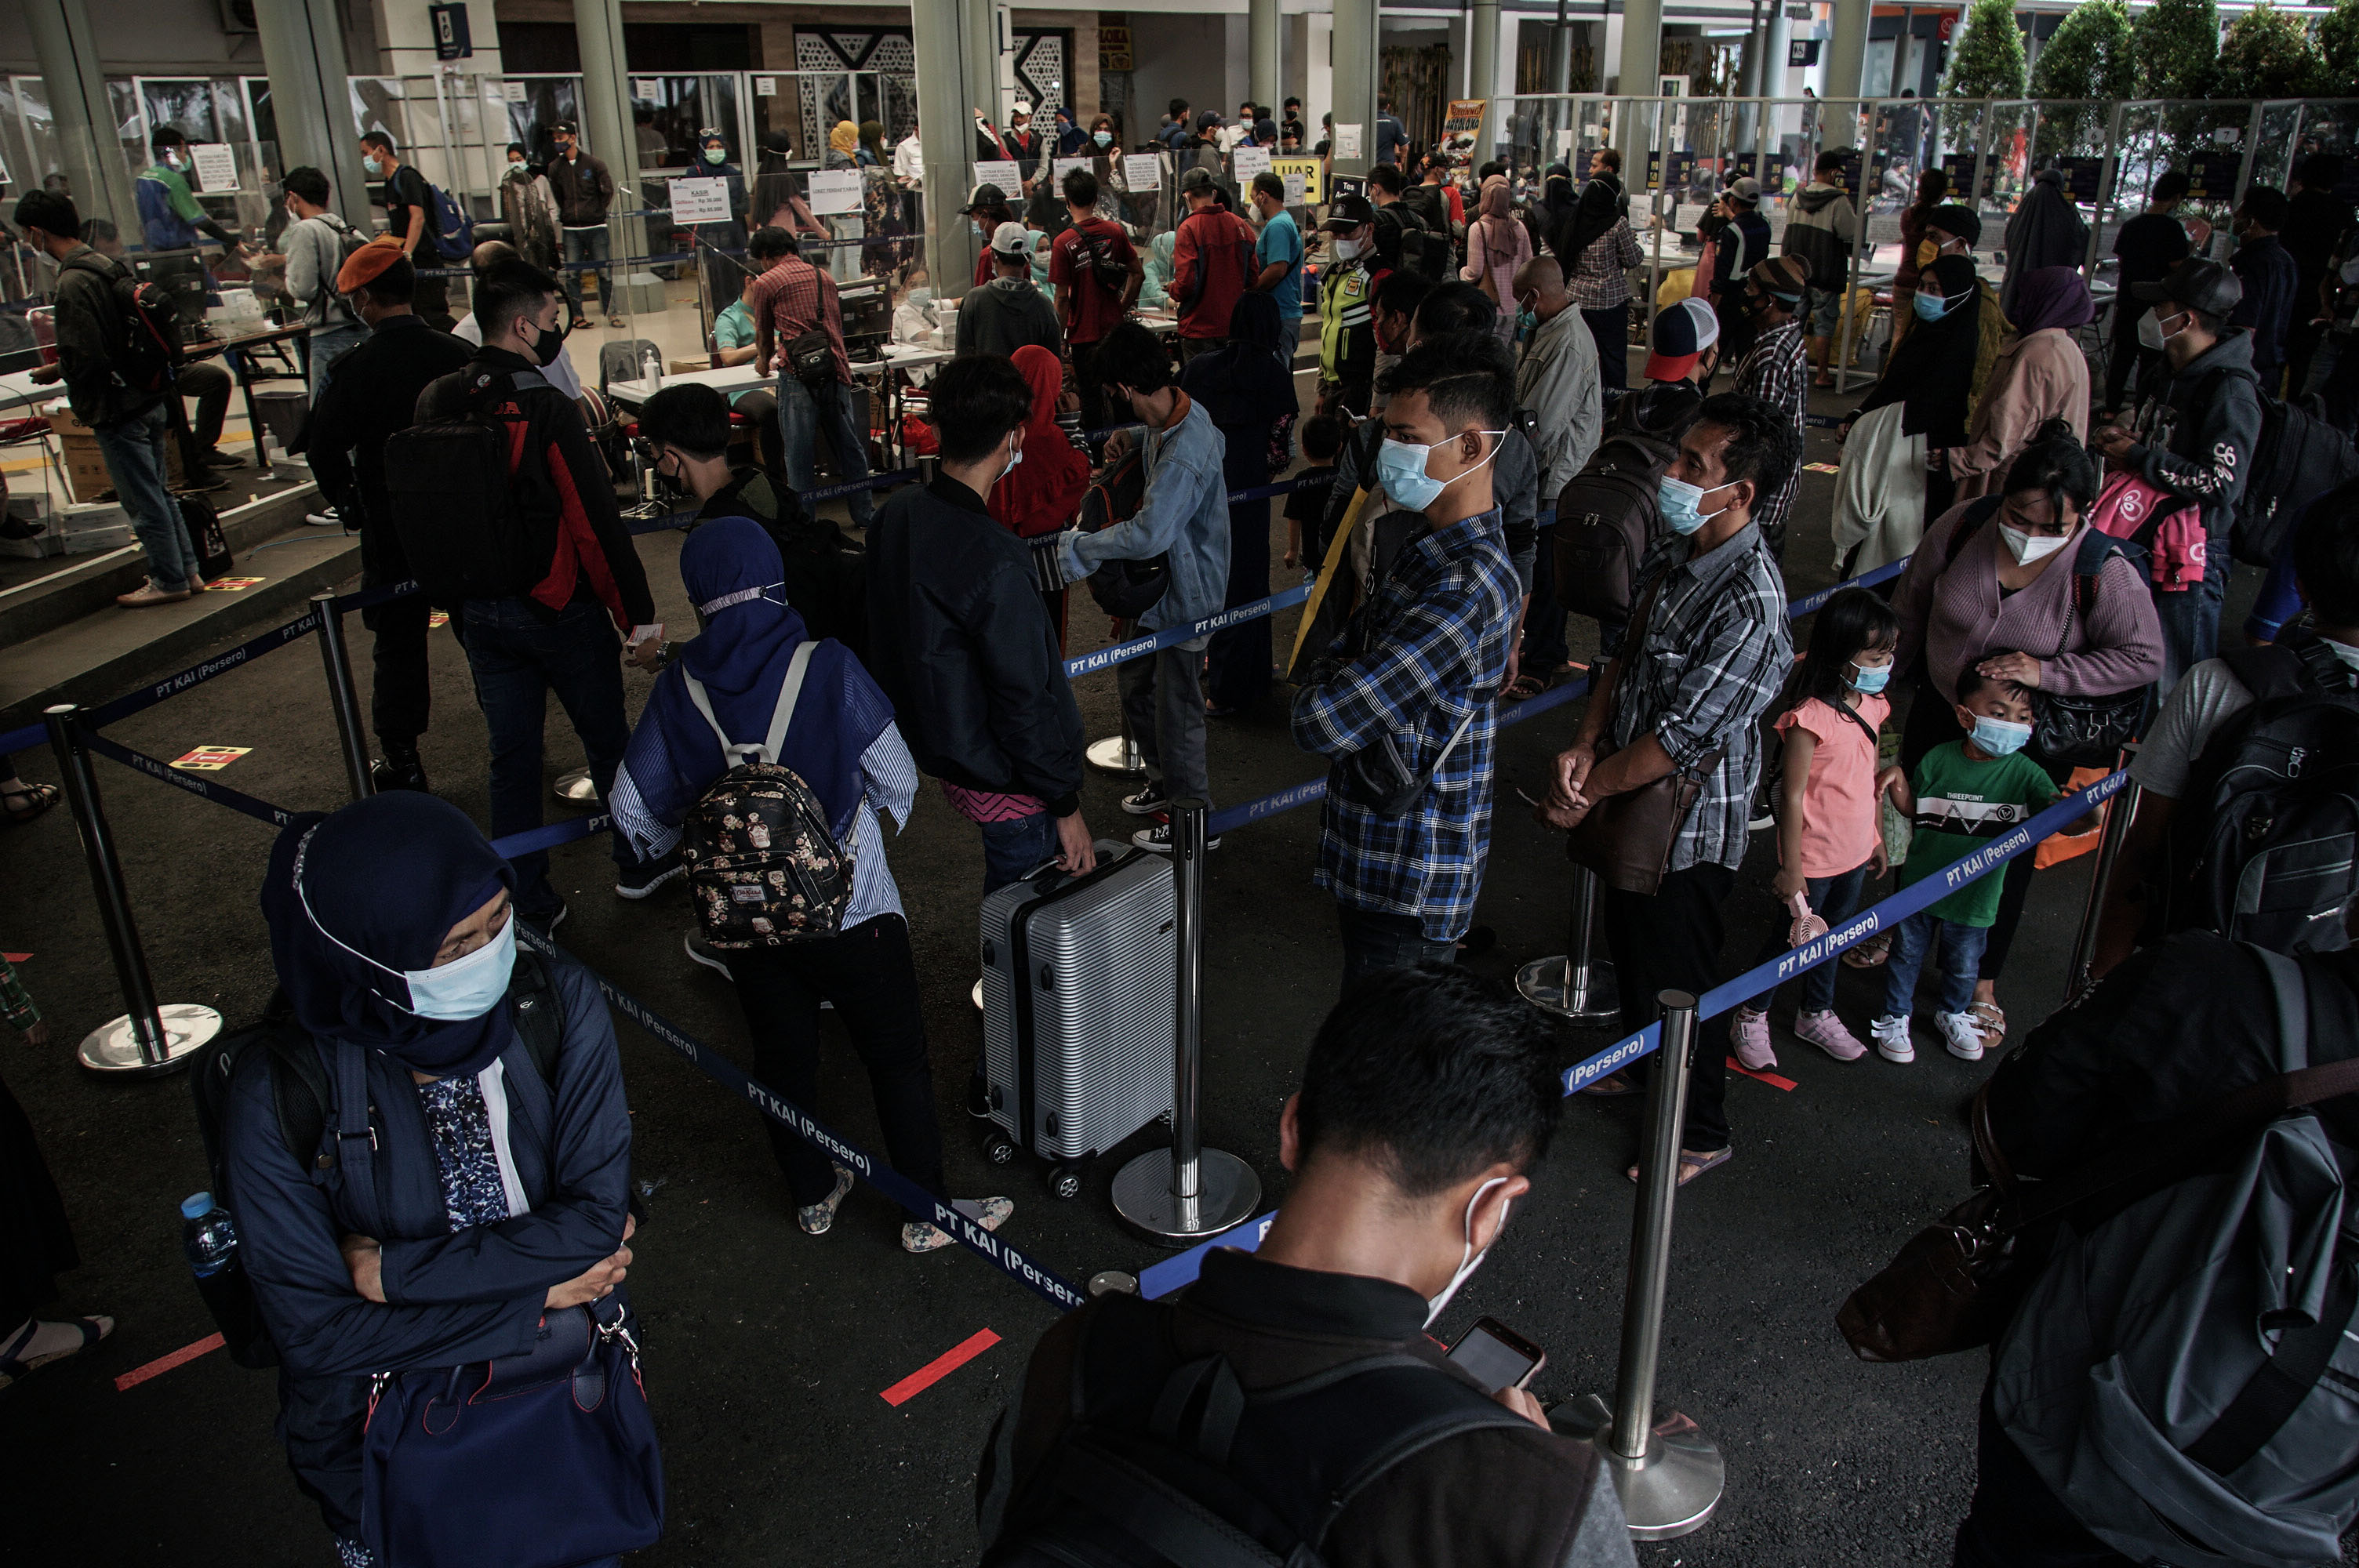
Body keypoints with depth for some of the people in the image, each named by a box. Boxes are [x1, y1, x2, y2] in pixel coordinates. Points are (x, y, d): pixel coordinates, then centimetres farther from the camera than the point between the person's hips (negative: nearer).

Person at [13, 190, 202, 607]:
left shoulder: (74, 283, -19)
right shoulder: (109, 266, 8)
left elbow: (84, 360, -22)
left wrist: (54, 373, -2)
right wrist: (65, 361, 19)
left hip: (117, 409, -9)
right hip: (149, 399, 9)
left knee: (143, 501, 1)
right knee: (157, 492, 16)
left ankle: (169, 580, 9)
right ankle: (187, 569, 22)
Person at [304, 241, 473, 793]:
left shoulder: (357, 368, -14)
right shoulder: (458, 353, -6)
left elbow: (324, 451, -11)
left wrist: (349, 504, 6)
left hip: (393, 531, -3)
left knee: (398, 643, 9)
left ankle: (400, 759, 14)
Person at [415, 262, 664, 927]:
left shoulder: (436, 403, 1)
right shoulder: (544, 406, -18)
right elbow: (596, 518, -18)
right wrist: (638, 609, -11)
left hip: (479, 612, 5)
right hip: (560, 607, -5)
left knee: (512, 755, 12)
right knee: (608, 742, 13)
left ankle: (527, 903, 19)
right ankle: (640, 864, 29)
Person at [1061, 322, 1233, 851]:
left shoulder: (1183, 458, -33)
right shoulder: (1184, 409, -2)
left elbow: (1148, 535, -41)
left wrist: (1078, 546, -26)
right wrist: (1133, 434, 6)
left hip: (1186, 596, -10)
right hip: (1160, 585, 10)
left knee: (1176, 709, 4)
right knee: (1135, 684, 25)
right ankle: (1165, 782, 44)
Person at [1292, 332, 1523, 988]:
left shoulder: (1467, 586, -28)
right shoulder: (1435, 547, 6)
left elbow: (1321, 722, -28)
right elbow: (1344, 651, 15)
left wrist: (1319, 690, -7)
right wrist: (1335, 681, -6)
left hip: (1409, 884, -10)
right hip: (1375, 860, 10)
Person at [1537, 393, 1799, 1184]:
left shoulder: (1750, 605, -30)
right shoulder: (1674, 550, -3)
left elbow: (1680, 738, -27)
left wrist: (1586, 795, -16)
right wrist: (1585, 745, -8)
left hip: (1691, 823, -8)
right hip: (1636, 798, 9)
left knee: (1678, 980, 8)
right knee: (1629, 943, 27)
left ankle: (1700, 1134, 30)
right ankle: (1638, 1064, 53)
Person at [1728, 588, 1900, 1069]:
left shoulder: (1873, 702, -2)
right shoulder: (1811, 715, -27)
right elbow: (1793, 795, -23)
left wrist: (1878, 837, 18)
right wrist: (1791, 868, -19)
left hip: (1855, 851, 7)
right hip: (1814, 855, -7)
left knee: (1830, 934, 24)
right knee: (1791, 935, 9)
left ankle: (1817, 1015, 44)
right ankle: (1750, 1018, 30)